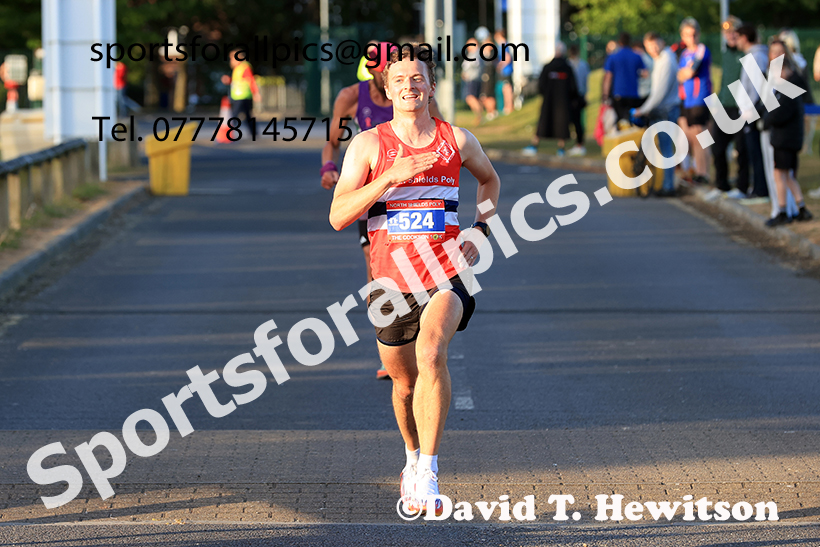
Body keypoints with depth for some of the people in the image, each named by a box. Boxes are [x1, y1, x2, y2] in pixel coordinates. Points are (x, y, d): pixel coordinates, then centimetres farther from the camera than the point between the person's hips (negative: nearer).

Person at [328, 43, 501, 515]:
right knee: (405, 383, 13)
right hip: (392, 281, 1)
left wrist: (480, 230, 11)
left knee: (431, 353, -28)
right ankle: (414, 455, 44)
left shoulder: (457, 140, 5)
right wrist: (390, 178, -20)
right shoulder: (369, 145, 0)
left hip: (446, 275, -1)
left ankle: (428, 475, -29)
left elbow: (490, 179, 27)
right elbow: (338, 216, -9)